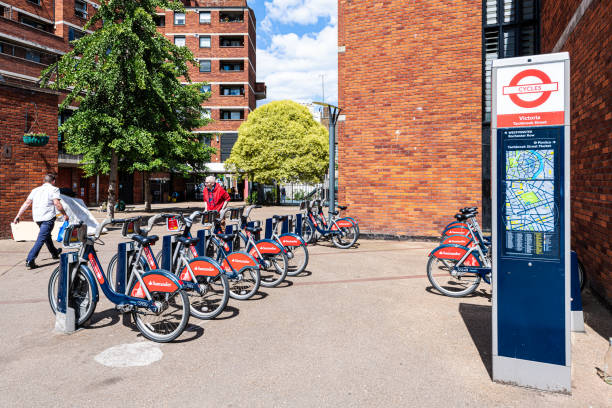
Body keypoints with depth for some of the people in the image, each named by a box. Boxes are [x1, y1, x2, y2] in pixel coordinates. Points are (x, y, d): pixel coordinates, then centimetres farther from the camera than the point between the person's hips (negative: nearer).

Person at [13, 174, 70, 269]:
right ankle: (29, 260, -18)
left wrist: (18, 215, 10)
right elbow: (57, 203, -14)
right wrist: (64, 214, -5)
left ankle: (54, 253, 44)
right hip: (48, 218, -8)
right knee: (41, 239, -9)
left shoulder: (36, 190, 17)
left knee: (47, 235, 26)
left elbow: (27, 203, 10)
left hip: (37, 218, 8)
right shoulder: (54, 189, -1)